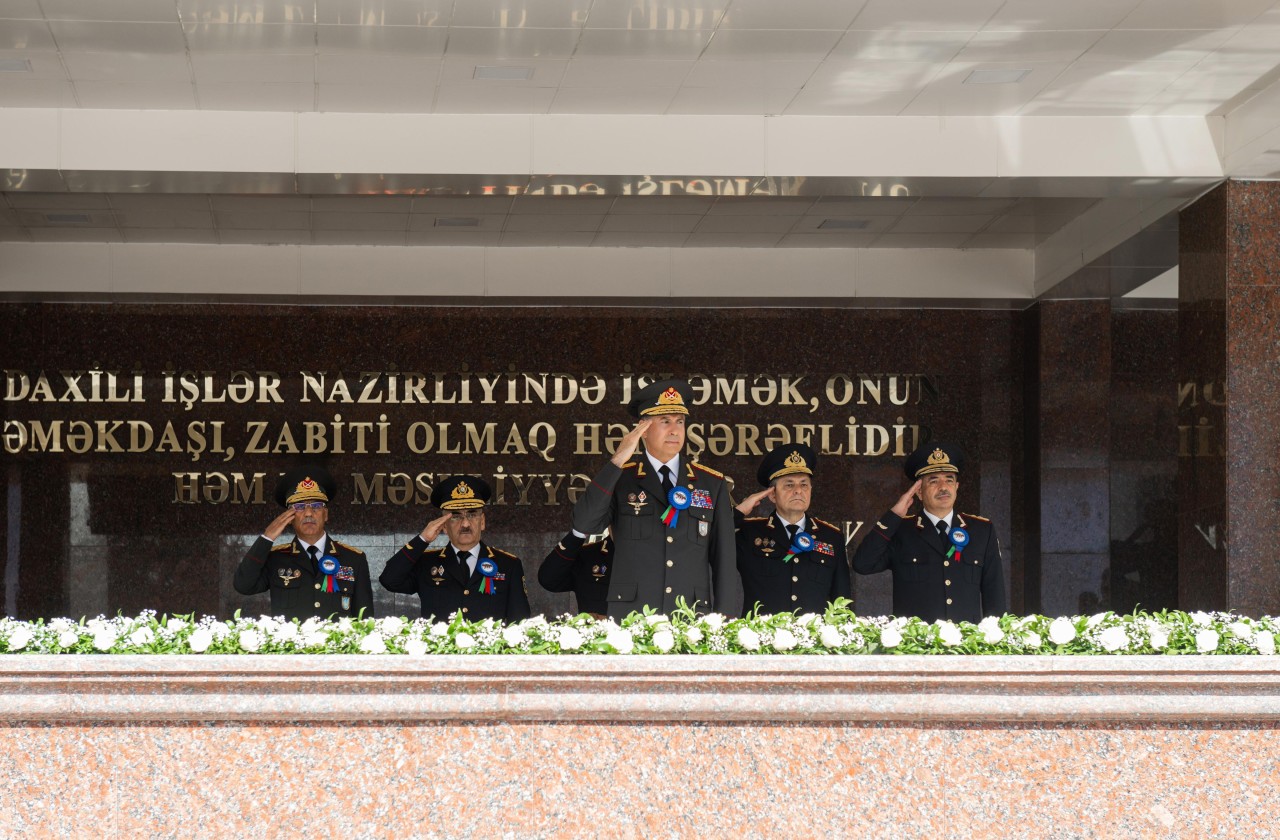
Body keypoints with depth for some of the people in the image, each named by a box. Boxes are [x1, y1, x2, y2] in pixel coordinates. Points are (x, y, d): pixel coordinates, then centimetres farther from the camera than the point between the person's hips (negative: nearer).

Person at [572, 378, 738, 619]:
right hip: (630, 622, -1)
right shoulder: (619, 479, 7)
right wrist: (617, 462, -10)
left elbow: (724, 562, 10)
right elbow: (583, 525, -10)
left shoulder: (712, 484, 12)